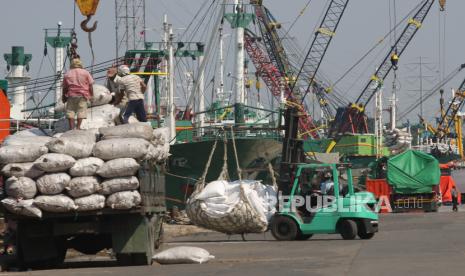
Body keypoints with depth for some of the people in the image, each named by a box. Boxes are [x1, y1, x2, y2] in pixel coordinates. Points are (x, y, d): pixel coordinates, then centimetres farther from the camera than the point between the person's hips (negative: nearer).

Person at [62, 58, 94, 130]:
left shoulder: (67, 74, 10)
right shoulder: (85, 72, 7)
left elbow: (64, 88, 10)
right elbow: (90, 85, 3)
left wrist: (64, 98, 19)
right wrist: (91, 95, 12)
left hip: (71, 95, 1)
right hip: (82, 95, -1)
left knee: (70, 111, 3)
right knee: (81, 111, 0)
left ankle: (71, 127, -4)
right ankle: (78, 127, -7)